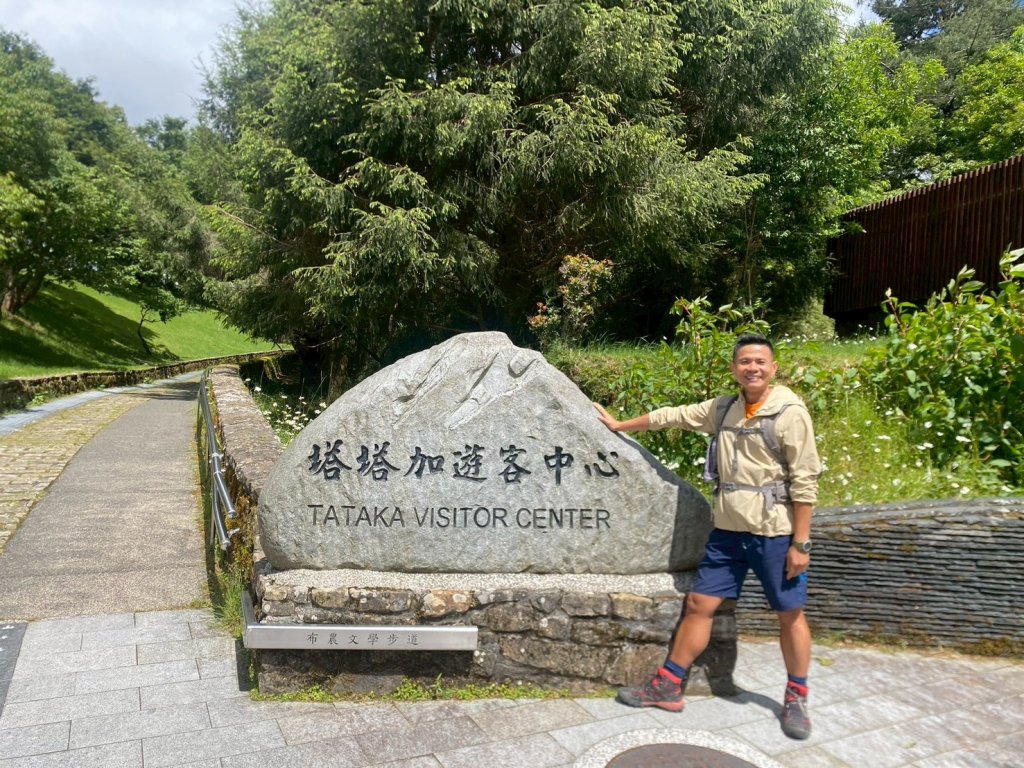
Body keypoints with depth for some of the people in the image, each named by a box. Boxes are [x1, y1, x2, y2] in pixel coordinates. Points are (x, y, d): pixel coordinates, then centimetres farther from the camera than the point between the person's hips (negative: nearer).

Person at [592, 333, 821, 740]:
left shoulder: (790, 413, -11)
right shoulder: (723, 409, 6)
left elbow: (804, 482, -12)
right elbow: (672, 415, 17)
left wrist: (800, 543, -14)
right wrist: (618, 425, 25)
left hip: (775, 534, -5)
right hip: (728, 530, 5)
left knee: (790, 615, 9)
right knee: (699, 604, 8)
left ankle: (795, 700, 28)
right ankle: (667, 687, 19)